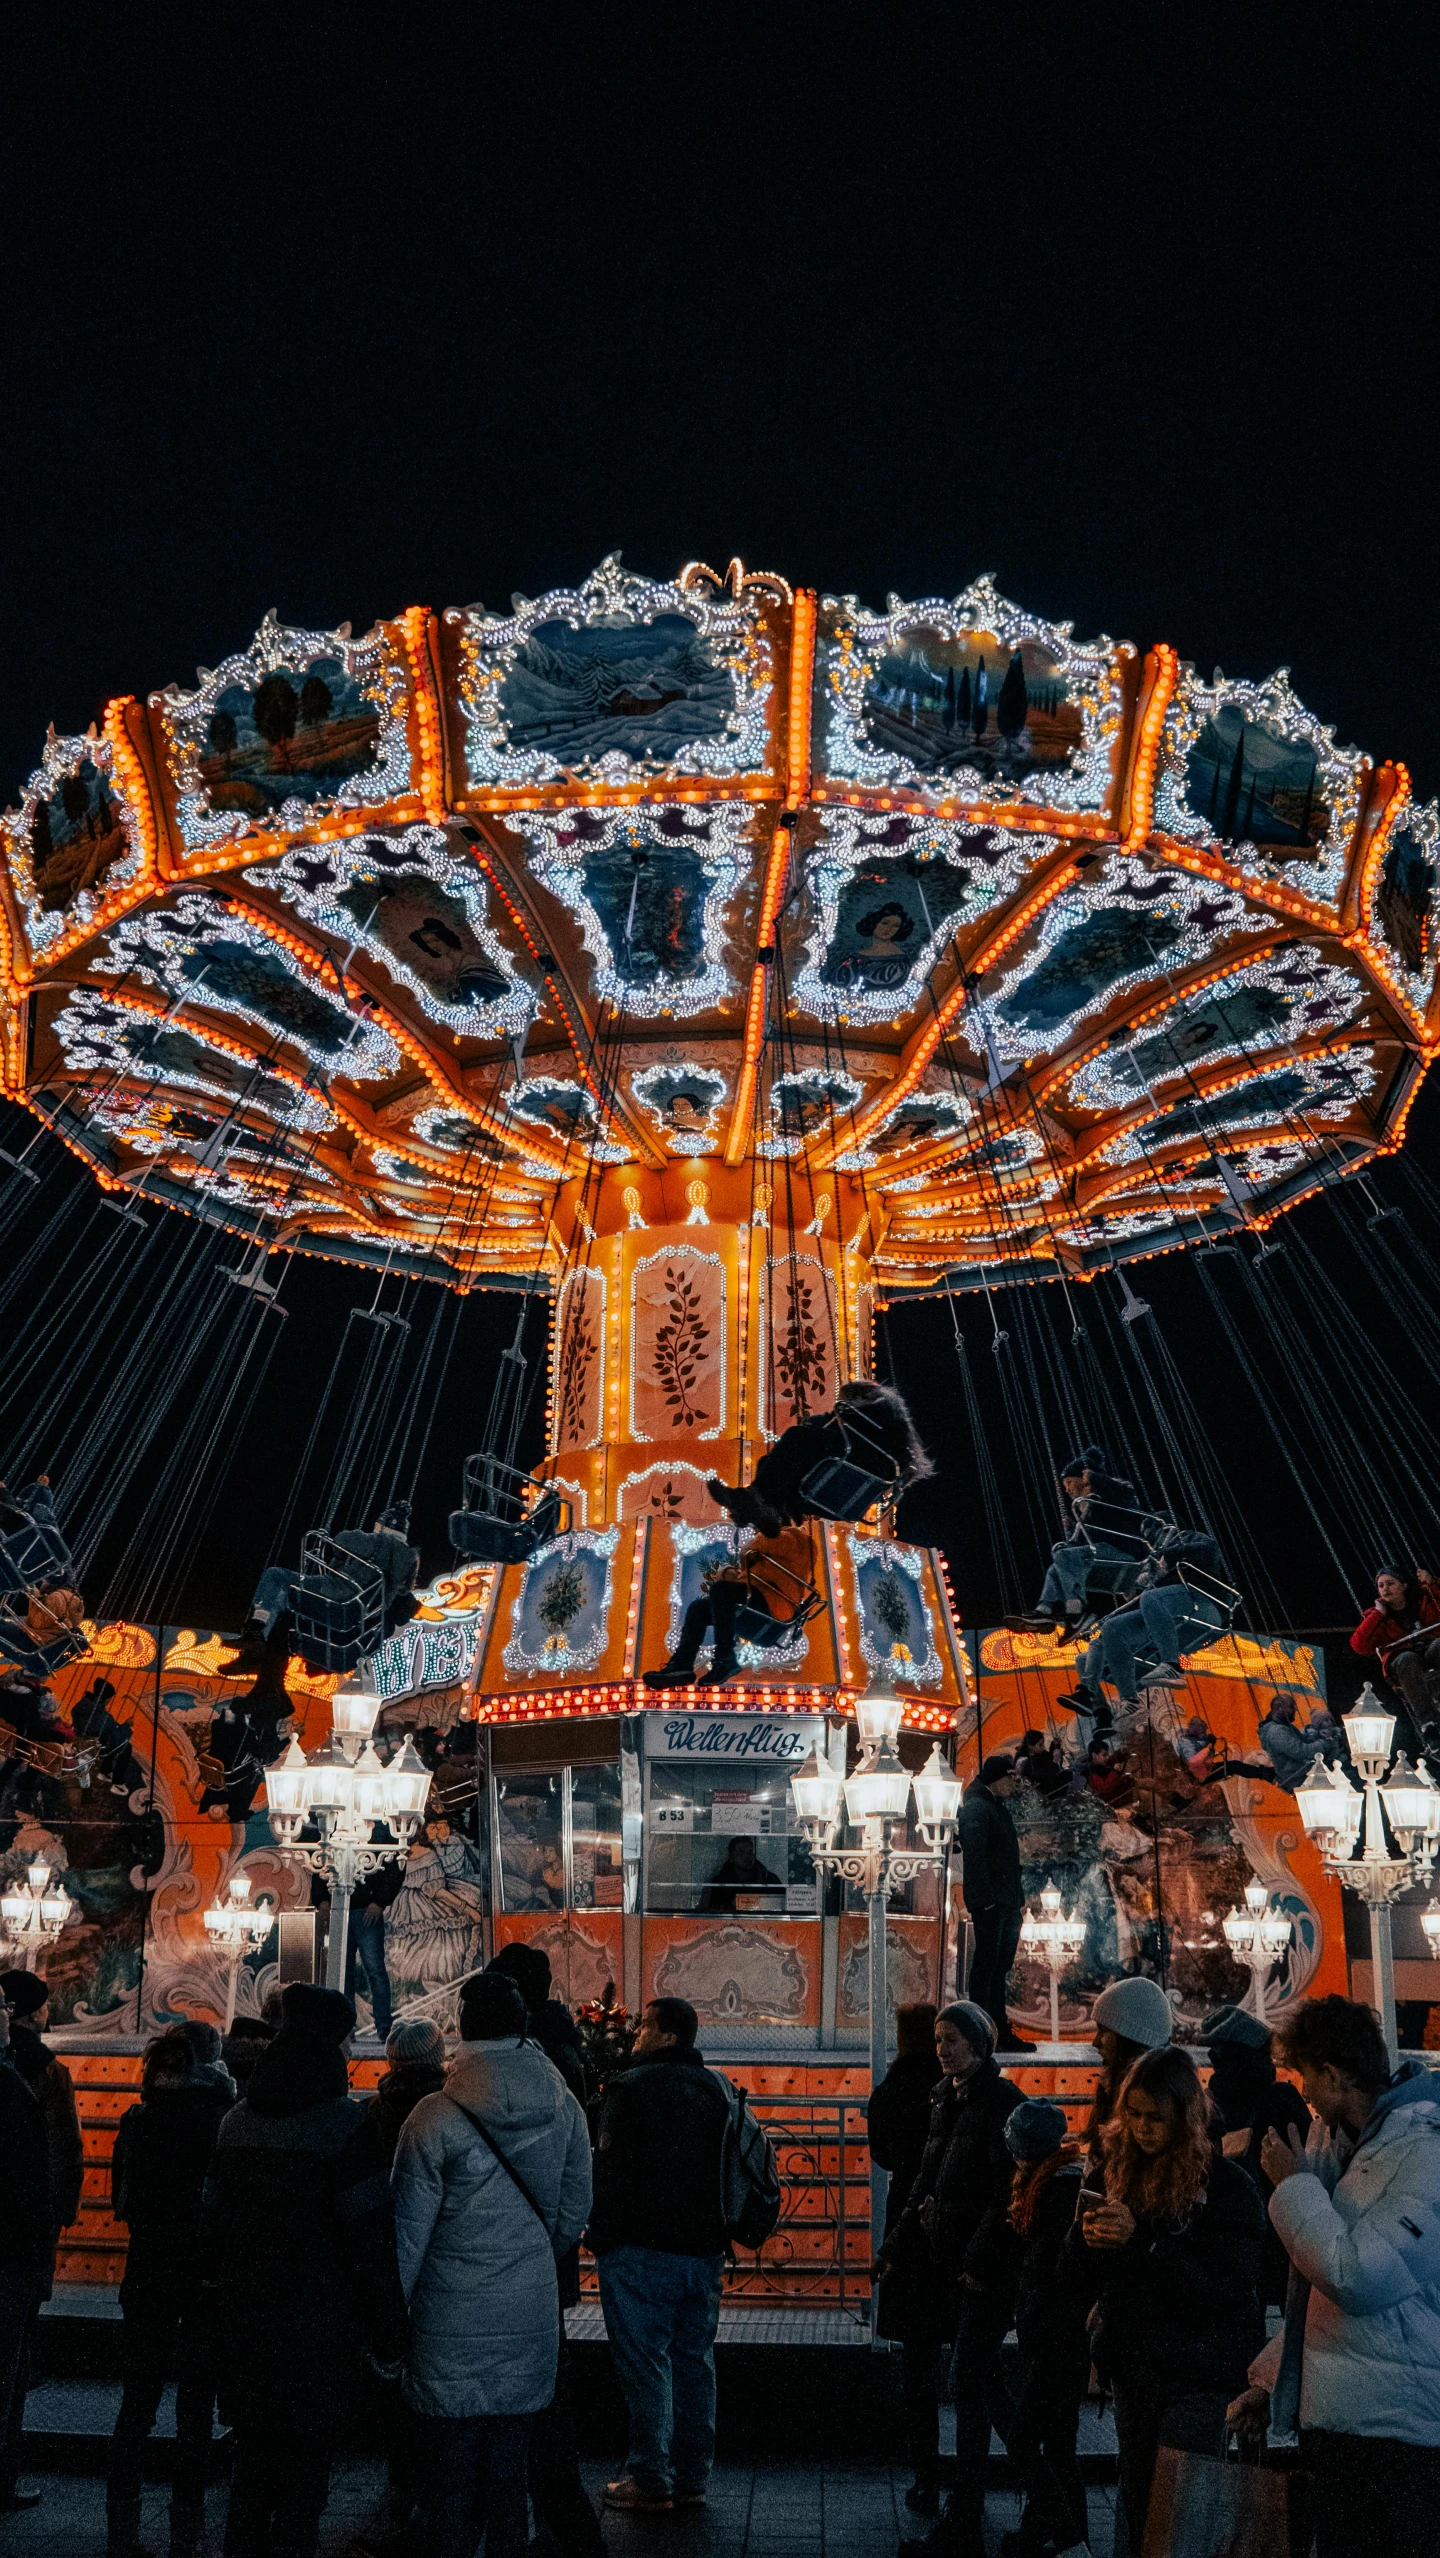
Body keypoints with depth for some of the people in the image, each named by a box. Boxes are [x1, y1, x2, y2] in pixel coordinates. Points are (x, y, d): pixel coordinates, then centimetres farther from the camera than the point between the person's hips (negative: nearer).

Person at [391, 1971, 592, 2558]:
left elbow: (409, 2230, -9)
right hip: (530, 2317, 3)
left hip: (453, 2324, -3)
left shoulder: (436, 2116, -14)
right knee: (510, 2467, 15)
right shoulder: (563, 2107, -2)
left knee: (450, 2471, 8)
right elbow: (574, 2212, 8)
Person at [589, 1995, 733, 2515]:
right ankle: (691, 2476, 19)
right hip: (704, 2248, 7)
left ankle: (650, 2481, 3)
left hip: (643, 2248, -7)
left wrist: (602, 2239, -5)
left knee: (646, 2363, 0)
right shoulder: (718, 2087, 10)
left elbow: (609, 2168, -12)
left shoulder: (632, 2086, -11)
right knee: (694, 2360, 13)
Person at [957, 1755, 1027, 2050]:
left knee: (999, 1968, 12)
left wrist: (1019, 1898, 18)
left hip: (1007, 1903, 10)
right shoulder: (976, 1807, -10)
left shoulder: (999, 1806, 20)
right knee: (987, 1964, -7)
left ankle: (1000, 2032, 16)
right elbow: (974, 1857, -18)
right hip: (989, 1903, -10)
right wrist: (986, 1899, -22)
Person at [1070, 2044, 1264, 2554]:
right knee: (1138, 2507, 13)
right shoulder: (1123, 2174, 6)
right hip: (1131, 2368, 5)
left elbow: (1226, 2291, -17)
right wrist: (1084, 2239, -13)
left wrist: (1142, 2240, -25)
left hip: (1195, 2373, -5)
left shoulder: (1226, 2184, -10)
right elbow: (1088, 2286, 9)